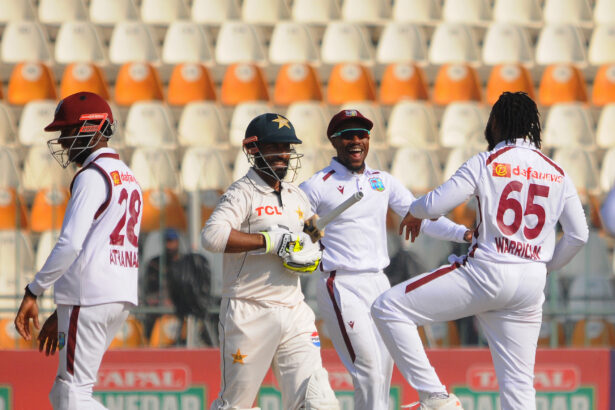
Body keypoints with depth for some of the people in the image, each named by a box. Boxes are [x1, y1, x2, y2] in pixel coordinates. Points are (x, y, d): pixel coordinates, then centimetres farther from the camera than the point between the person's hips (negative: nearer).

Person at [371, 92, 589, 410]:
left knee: (389, 308, 0)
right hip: (532, 285, 5)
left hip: (485, 274, -5)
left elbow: (435, 205, -8)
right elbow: (578, 235, 9)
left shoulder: (487, 163, -2)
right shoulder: (557, 174, 11)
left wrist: (413, 211, 15)